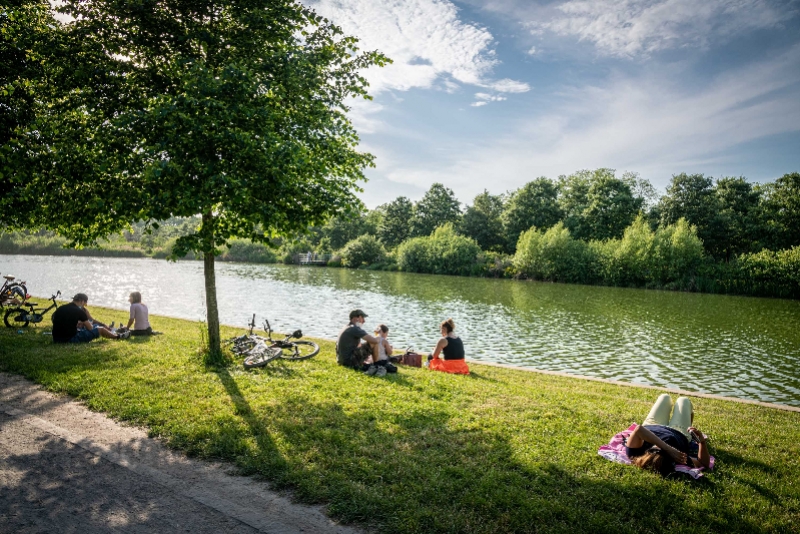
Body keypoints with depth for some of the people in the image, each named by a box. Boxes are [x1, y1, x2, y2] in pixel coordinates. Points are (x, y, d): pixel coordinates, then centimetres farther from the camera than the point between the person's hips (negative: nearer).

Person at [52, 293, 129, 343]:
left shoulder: (60, 308, 6)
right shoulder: (79, 311, -14)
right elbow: (90, 328, -3)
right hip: (70, 339, -8)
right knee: (101, 330, 4)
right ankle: (118, 336, 27)